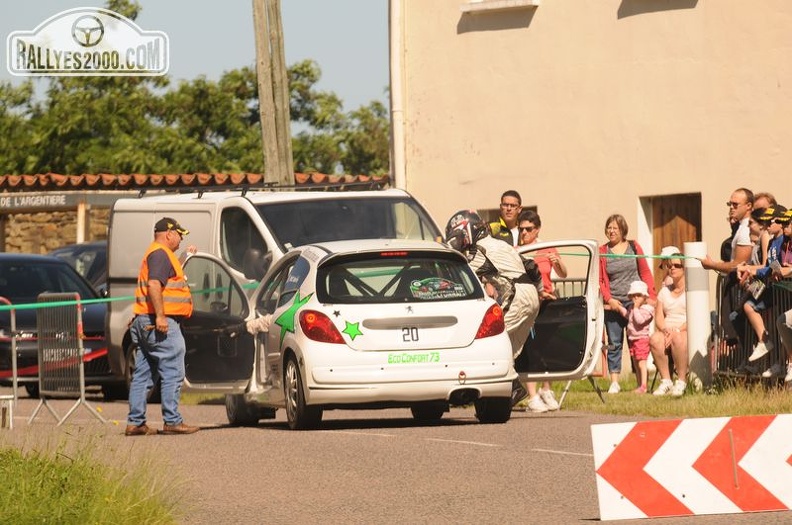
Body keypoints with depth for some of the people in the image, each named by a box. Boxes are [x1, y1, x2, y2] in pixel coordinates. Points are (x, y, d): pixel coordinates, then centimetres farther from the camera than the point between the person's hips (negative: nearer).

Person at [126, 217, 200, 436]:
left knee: (143, 375, 9)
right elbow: (154, 284, -22)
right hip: (163, 323, -11)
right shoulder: (160, 254, -11)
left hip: (146, 323, 11)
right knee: (173, 373, -8)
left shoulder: (158, 254, 22)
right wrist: (160, 316, -27)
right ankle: (172, 421, -8)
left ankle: (135, 422, 10)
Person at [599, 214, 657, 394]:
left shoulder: (634, 247, 7)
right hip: (613, 304, 0)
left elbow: (645, 273, 8)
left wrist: (651, 296, 0)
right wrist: (609, 299, -9)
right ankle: (614, 382, 3)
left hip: (634, 302, 0)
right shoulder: (602, 252, 5)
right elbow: (599, 280, 4)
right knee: (614, 344, 0)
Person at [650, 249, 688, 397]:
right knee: (655, 339, -32)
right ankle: (666, 381, -27)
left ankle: (681, 381, -30)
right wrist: (666, 330, -13)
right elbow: (658, 318, 11)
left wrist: (677, 331, -19)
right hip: (667, 331, 4)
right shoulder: (664, 292, 22)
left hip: (687, 331, -4)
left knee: (678, 339, -40)